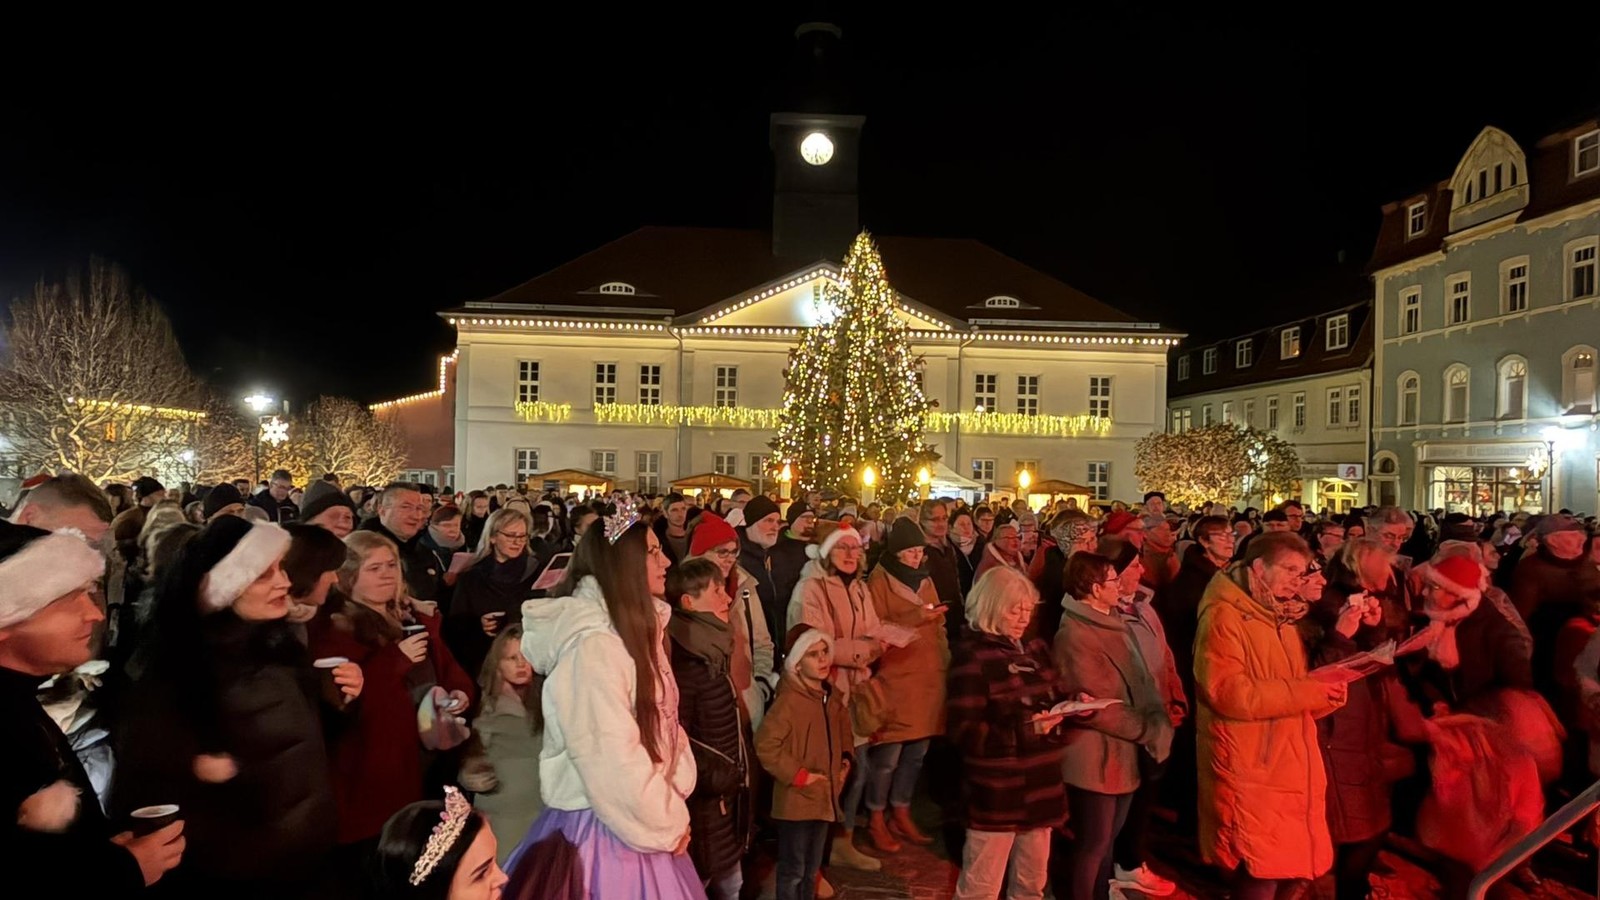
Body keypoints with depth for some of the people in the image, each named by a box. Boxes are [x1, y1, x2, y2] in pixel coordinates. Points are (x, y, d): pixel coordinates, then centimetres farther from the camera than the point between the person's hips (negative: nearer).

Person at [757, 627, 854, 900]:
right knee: (793, 870, 7)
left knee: (812, 868, 22)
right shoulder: (789, 701, -23)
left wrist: (846, 759, 6)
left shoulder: (832, 697, 3)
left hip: (824, 797, 7)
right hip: (795, 800, -7)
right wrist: (798, 774, -20)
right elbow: (765, 745, -26)